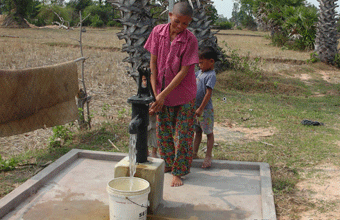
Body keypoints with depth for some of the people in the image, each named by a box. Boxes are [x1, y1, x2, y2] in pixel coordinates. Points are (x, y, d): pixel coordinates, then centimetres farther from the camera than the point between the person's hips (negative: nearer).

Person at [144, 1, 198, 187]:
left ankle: (178, 172, 18)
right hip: (162, 94, 4)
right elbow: (153, 63, -3)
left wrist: (163, 94, -22)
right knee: (163, 132, 14)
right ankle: (166, 166, 33)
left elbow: (184, 71, -18)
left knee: (182, 135, 4)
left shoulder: (190, 40, -16)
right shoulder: (158, 32, -6)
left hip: (184, 95, -3)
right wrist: (155, 93, -10)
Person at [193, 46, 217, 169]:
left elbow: (208, 93, -22)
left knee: (209, 133, 4)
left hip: (205, 109, -8)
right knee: (197, 131, 17)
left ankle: (208, 157, 12)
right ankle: (194, 153, 27)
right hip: (195, 107, 8)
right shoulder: (200, 72, 9)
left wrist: (201, 108, -24)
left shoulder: (211, 75, -16)